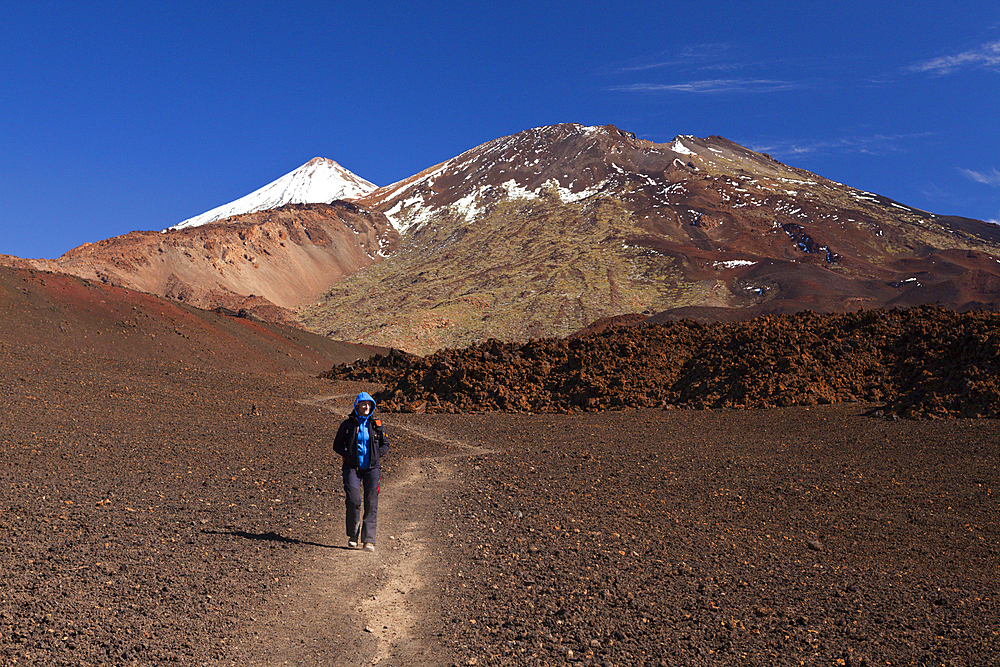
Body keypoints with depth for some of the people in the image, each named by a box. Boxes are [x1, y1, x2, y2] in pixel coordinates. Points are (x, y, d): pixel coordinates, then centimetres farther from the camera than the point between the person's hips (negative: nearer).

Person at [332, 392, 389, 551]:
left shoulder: (376, 424, 6)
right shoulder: (348, 424, 2)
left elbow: (385, 444, 15)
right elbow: (337, 445, 7)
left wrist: (376, 455, -2)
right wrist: (349, 455, -7)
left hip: (372, 468, 1)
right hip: (352, 468, -1)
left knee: (371, 503, -5)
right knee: (353, 500, -11)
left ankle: (368, 540, -3)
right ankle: (353, 536, 10)